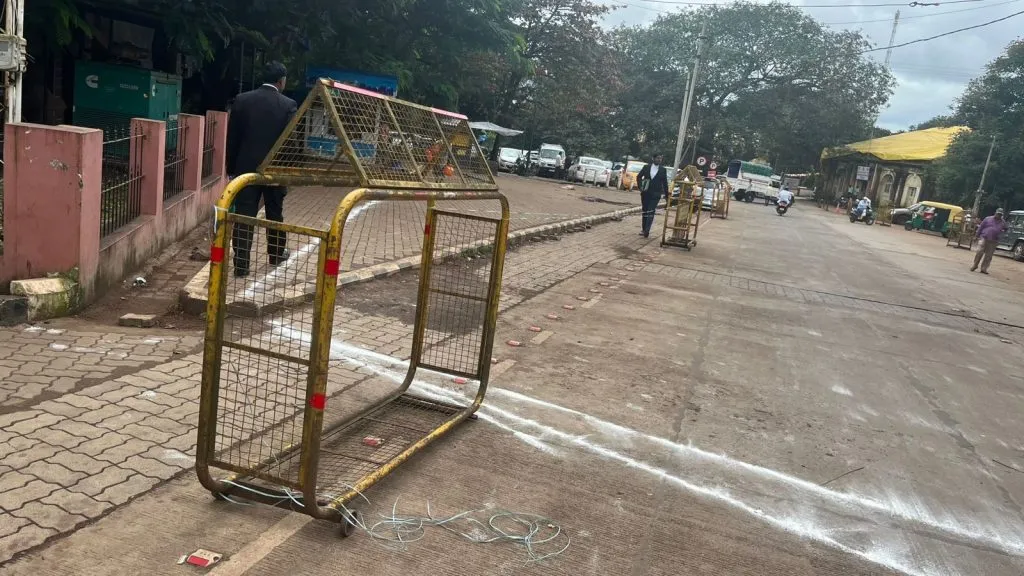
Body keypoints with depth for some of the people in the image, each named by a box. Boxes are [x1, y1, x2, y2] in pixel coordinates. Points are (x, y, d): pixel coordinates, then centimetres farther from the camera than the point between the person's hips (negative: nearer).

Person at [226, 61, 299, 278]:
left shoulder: (242, 100, -1)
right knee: (275, 213, 17)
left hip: (246, 167, 1)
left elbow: (232, 138, 1)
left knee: (244, 215, 1)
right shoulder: (288, 105, -7)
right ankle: (277, 254, 33)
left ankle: (241, 264, 0)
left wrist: (231, 167, 9)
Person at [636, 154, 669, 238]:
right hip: (645, 193, 2)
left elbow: (665, 183, 6)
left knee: (651, 211, -13)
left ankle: (647, 231, -17)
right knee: (645, 211, 9)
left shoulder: (663, 170, 2)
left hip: (655, 194, -2)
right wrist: (640, 186, -3)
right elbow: (639, 177, 11)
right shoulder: (646, 167, 3)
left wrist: (666, 195, 6)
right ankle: (643, 229, 18)